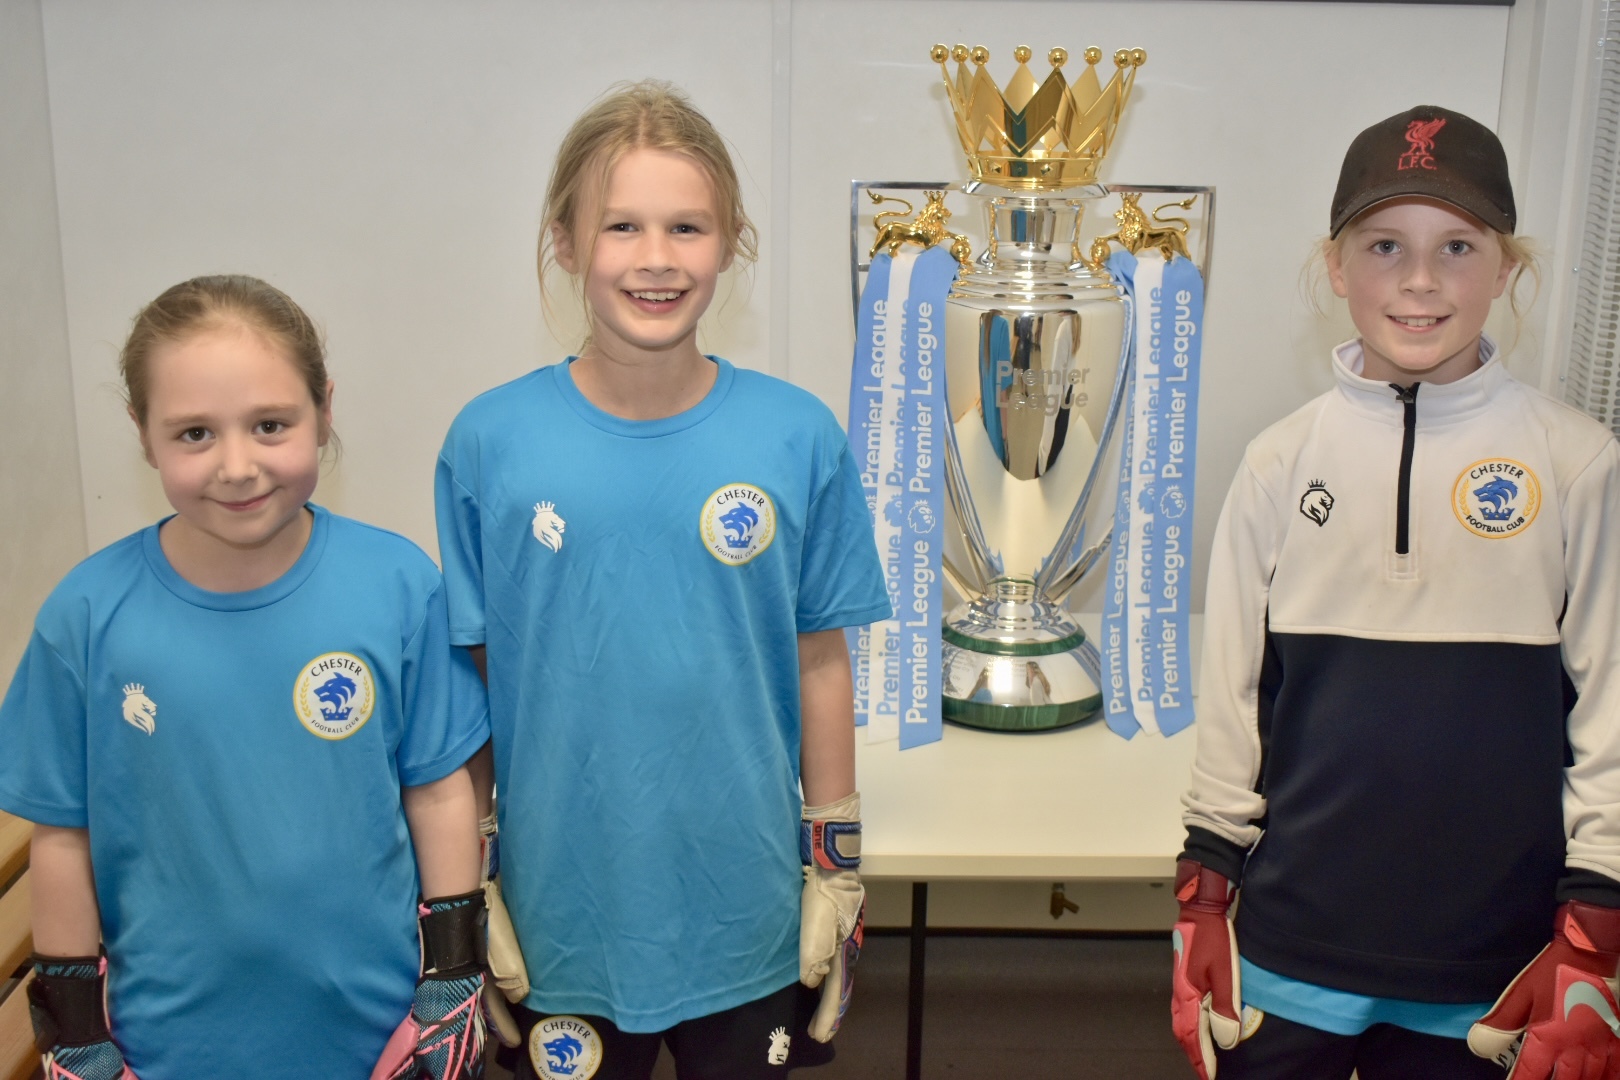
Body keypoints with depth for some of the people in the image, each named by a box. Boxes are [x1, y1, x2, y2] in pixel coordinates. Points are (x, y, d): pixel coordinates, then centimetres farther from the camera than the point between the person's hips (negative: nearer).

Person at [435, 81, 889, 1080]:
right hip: (561, 915, 0)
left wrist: (837, 865, 3)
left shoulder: (799, 439, -8)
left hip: (747, 921, 1)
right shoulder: (490, 443, -9)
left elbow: (820, 662, -1)